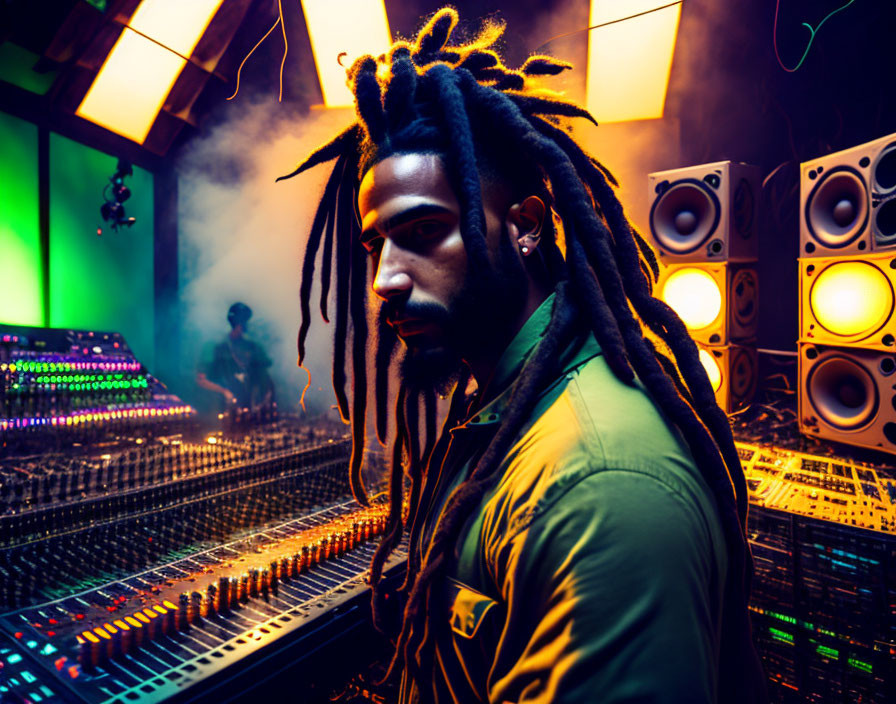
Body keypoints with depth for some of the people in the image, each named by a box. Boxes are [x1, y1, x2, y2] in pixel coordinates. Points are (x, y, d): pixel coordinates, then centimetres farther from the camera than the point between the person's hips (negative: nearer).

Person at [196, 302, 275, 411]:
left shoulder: (254, 347, 12)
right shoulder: (215, 347, 3)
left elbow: (266, 377, 11)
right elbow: (200, 379, 0)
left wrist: (267, 399, -5)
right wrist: (224, 391, -13)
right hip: (230, 407, -3)